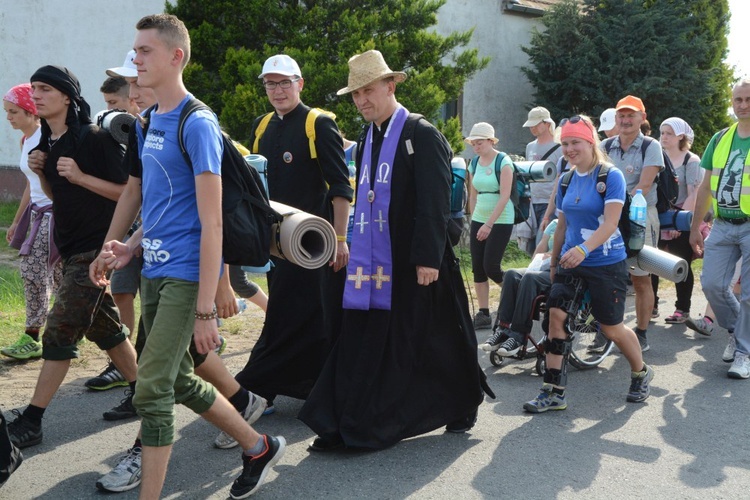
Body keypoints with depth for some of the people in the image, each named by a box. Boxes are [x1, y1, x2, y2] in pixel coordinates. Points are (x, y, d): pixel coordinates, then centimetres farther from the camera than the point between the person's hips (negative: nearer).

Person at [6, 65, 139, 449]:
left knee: (59, 333, -6)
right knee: (104, 327, 16)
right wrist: (41, 173, 0)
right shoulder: (48, 143, 9)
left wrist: (80, 176, -21)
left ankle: (31, 421, 1)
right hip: (71, 248, 9)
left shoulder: (94, 138, -13)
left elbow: (128, 192, -13)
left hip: (95, 248, -9)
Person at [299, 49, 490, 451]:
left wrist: (428, 258, -20)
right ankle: (344, 426, 9)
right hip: (372, 261, 7)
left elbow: (435, 203, -15)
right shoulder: (366, 140, 14)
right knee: (360, 340, 3)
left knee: (436, 340, 6)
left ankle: (461, 407, 25)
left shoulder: (422, 135, -9)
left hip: (414, 262, -6)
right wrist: (357, 248, 14)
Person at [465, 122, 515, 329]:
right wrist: (474, 220, 12)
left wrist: (489, 224, -19)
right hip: (479, 220, 6)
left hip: (501, 221, -6)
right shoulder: (474, 163, 9)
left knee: (491, 267, -10)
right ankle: (483, 314, 8)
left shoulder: (503, 162, -10)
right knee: (477, 268, 2)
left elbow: (505, 196, -16)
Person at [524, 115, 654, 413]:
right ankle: (553, 393, -4)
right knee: (556, 315, -10)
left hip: (607, 265, -5)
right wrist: (554, 262, 19)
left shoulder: (610, 176, -11)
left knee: (611, 328, 5)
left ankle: (641, 374, 34)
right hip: (571, 263, 5)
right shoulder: (567, 180, 8)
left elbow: (610, 223, -21)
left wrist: (584, 249, -35)